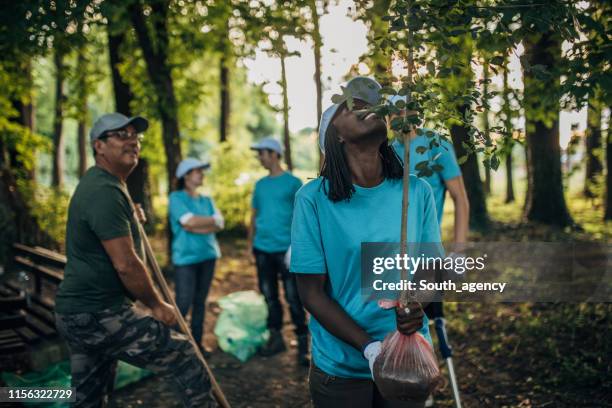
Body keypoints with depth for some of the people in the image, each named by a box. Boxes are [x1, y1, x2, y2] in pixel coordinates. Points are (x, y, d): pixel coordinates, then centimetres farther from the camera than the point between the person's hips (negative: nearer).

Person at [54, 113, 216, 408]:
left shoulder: (96, 184, 16)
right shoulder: (105, 191, -17)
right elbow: (125, 264, -22)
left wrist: (131, 219, 17)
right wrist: (157, 305, -8)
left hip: (75, 311, 11)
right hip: (100, 315, -11)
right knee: (185, 359, -6)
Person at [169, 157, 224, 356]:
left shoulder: (206, 200, 14)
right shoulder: (176, 198, -3)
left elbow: (219, 225, 3)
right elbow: (189, 221, -15)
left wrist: (197, 227, -11)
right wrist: (213, 220, -2)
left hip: (207, 255, 6)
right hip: (186, 258, -6)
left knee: (200, 301, 10)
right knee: (183, 304, -7)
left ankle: (197, 342, 17)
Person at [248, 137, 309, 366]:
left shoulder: (293, 183, -2)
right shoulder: (260, 185, 13)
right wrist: (250, 242, 11)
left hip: (286, 249, -5)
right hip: (262, 249, 6)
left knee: (293, 298, -4)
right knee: (269, 295, 12)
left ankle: (303, 343, 5)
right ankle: (275, 338, 25)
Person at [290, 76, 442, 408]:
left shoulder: (417, 191, -5)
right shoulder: (313, 198, -13)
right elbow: (311, 292, -11)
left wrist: (416, 305, -21)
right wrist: (370, 347, -20)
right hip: (340, 368, -2)